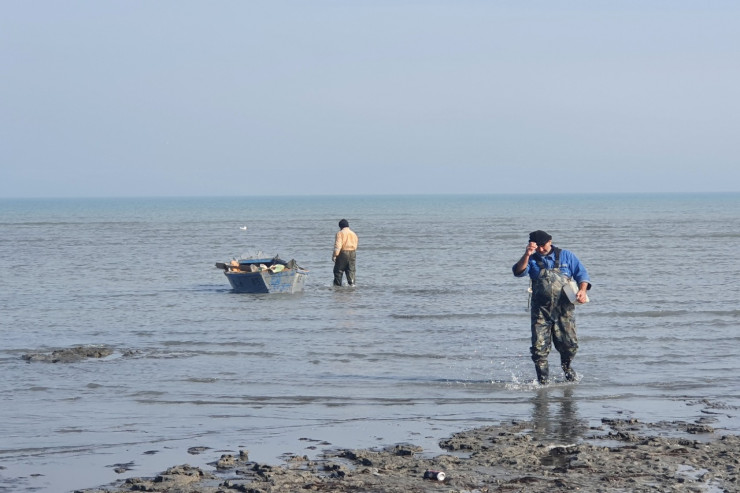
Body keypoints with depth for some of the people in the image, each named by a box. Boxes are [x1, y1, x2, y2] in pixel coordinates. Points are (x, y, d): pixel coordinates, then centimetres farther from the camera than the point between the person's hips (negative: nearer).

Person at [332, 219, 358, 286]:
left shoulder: (340, 233, -6)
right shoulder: (353, 234, 13)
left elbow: (338, 245, -15)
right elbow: (355, 245, 14)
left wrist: (335, 255, -15)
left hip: (343, 253, -5)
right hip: (352, 253, 5)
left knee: (338, 270, 4)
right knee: (351, 270, 7)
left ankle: (337, 284, 5)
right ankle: (352, 283, -3)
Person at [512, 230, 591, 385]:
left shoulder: (566, 256, 12)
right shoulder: (532, 260, 12)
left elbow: (581, 273, 8)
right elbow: (519, 272, -5)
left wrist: (582, 290, -9)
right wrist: (527, 255, -19)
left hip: (564, 309, 0)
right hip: (541, 310, 0)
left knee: (569, 344, -3)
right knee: (539, 347, -7)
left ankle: (566, 366, 29)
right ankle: (543, 380, 5)